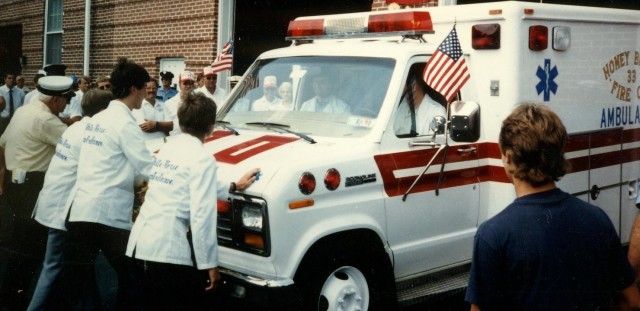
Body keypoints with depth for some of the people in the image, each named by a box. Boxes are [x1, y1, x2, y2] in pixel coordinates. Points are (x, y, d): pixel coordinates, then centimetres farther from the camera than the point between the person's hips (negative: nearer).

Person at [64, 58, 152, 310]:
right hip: (107, 213, -8)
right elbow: (148, 168, -10)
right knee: (128, 276, 5)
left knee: (80, 277, 12)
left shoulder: (96, 119, 17)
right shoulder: (124, 122, -8)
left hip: (79, 210, 8)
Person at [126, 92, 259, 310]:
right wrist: (210, 264, -10)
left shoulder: (167, 148, 15)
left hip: (138, 246, 8)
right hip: (167, 252, -8)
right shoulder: (202, 158, -10)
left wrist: (234, 187, 35)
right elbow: (202, 217, -15)